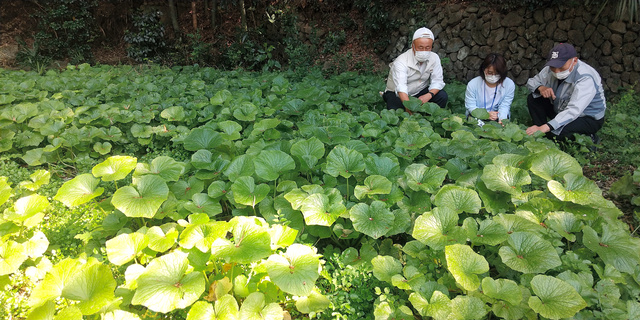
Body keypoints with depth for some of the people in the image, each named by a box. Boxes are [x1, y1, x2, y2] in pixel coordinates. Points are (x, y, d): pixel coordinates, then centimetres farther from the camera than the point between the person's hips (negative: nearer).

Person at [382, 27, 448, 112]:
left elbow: (437, 81, -10)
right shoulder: (401, 61, -26)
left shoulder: (434, 58, -9)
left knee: (443, 96, -19)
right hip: (397, 94, -4)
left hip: (420, 91, 4)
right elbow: (401, 87, -40)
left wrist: (429, 95, -33)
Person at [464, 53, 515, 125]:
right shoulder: (472, 84, -13)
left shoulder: (510, 85, -10)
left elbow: (504, 106, -10)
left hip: (498, 118, 0)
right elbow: (470, 106, -13)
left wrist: (502, 119, -34)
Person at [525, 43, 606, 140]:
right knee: (533, 99, -8)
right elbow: (531, 82, 0)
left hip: (589, 119, -7)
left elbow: (573, 111, -43)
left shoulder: (586, 78, -33)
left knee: (554, 132, -34)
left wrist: (544, 128, -54)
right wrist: (541, 88, -27)